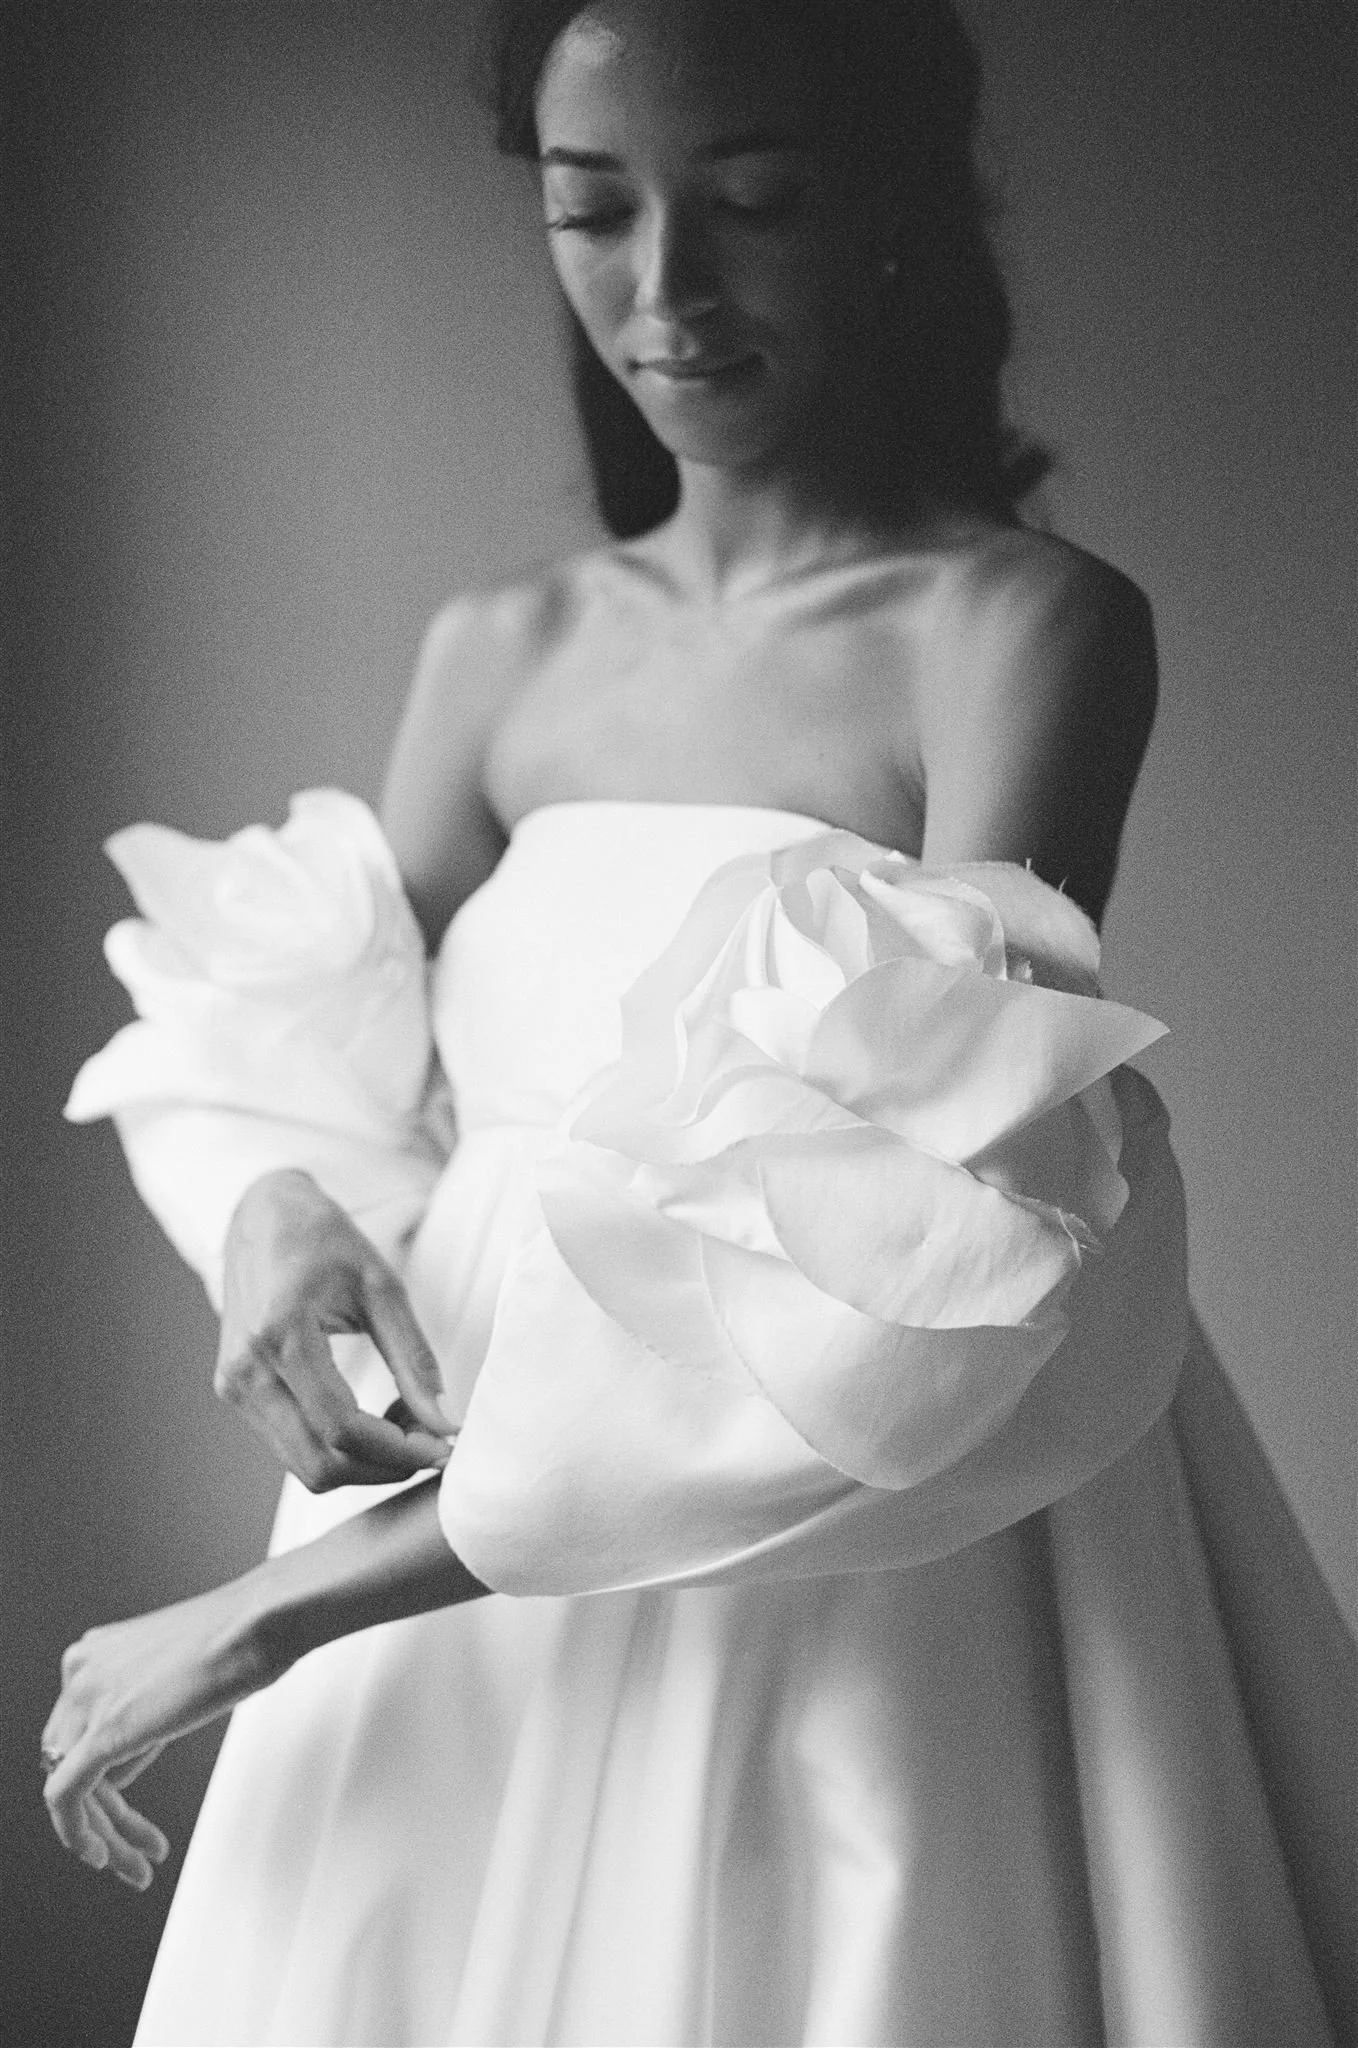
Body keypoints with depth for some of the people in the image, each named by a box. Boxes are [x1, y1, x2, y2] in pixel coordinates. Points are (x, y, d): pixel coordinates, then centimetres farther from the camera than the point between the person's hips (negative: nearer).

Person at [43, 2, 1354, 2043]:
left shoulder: (1026, 628, -10)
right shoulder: (500, 654, 6)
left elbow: (922, 1282, -18)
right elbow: (274, 1052, 12)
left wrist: (292, 1601, -18)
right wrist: (272, 1216, -14)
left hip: (857, 1614, -4)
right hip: (465, 1555, 5)